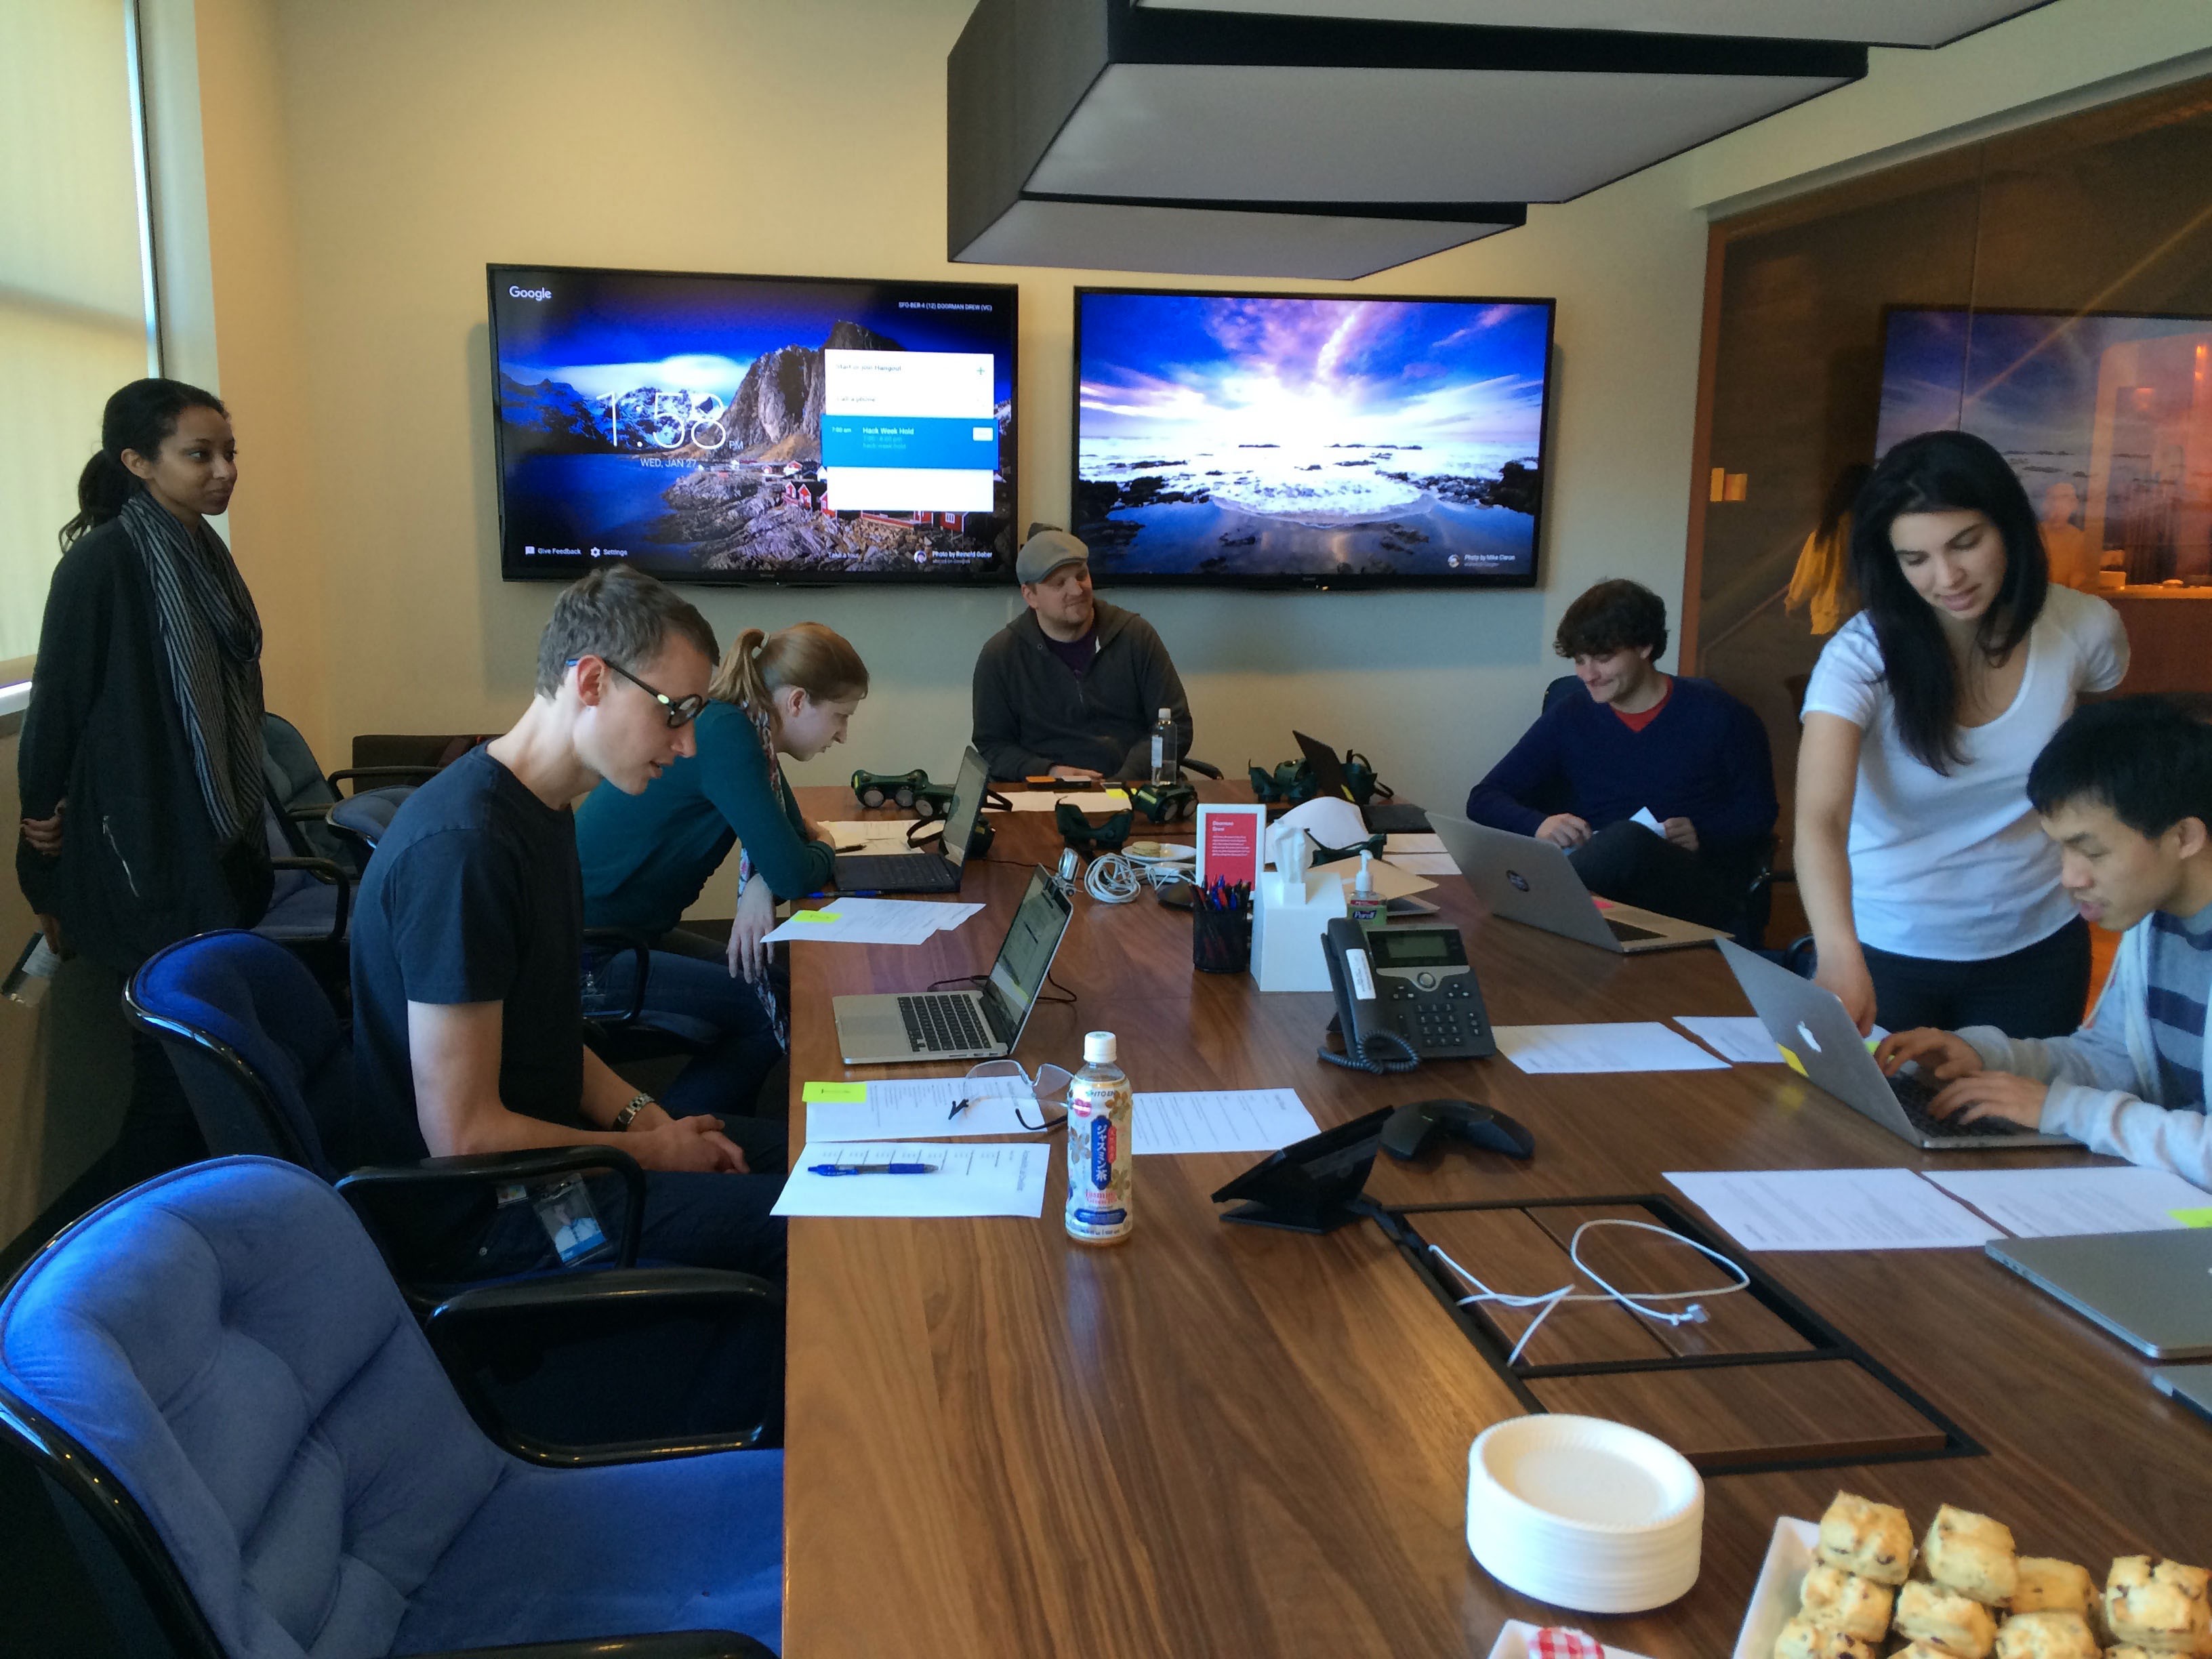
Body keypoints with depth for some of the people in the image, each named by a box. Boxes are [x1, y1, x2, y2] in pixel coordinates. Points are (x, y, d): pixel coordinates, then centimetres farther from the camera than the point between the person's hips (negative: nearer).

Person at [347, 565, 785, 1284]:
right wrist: (654, 1152, -14)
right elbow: (464, 1137, -25)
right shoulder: (463, 847, -26)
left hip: (539, 1140, 10)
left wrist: (645, 1117, -2)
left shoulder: (540, 811, 6)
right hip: (475, 1214, -10)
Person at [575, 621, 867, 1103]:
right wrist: (825, 850, 0)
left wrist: (761, 889, -8)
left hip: (632, 932, 10)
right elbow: (793, 873, -24)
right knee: (773, 1014, -13)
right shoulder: (725, 737, -23)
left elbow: (796, 833, 14)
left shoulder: (751, 736, 6)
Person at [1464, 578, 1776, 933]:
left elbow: (1758, 814, 12)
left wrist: (1701, 836, -10)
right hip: (1600, 884, 2)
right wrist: (1539, 825, -11)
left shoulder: (1715, 716, 6)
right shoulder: (1569, 717, 12)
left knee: (1626, 838, -38)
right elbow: (1484, 799, 11)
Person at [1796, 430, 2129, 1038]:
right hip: (1886, 950, -2)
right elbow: (1820, 819, -36)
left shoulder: (2084, 629, -12)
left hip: (2036, 947, 3)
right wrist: (1840, 958, -52)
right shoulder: (1862, 654, -23)